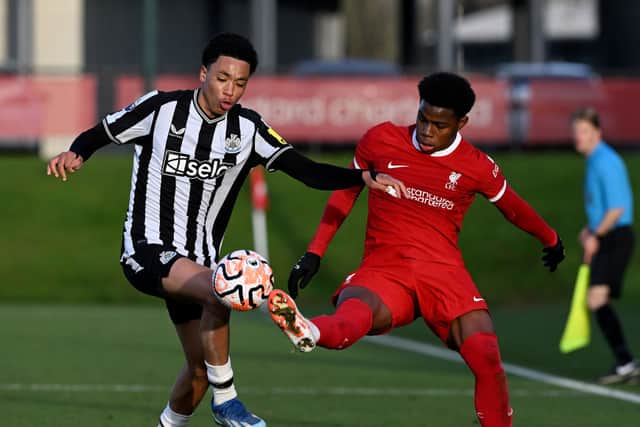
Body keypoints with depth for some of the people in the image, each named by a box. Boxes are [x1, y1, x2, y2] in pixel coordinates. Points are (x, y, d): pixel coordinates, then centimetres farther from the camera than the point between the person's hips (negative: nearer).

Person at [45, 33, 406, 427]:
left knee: (200, 369, 6)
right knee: (219, 289, -33)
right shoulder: (161, 109, -9)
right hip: (146, 248, -6)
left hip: (196, 260, 6)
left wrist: (364, 177, -19)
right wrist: (75, 154, -21)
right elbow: (100, 135, 2)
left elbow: (308, 171, -5)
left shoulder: (247, 129, 1)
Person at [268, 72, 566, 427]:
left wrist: (551, 239, 39)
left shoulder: (477, 168, 3)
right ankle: (309, 333, -75)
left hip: (443, 271, 1)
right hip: (383, 270, -1)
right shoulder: (381, 141, 4)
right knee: (352, 316, -39)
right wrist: (314, 252, 14)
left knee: (486, 357, -23)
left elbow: (513, 208, 23)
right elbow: (346, 192, 18)